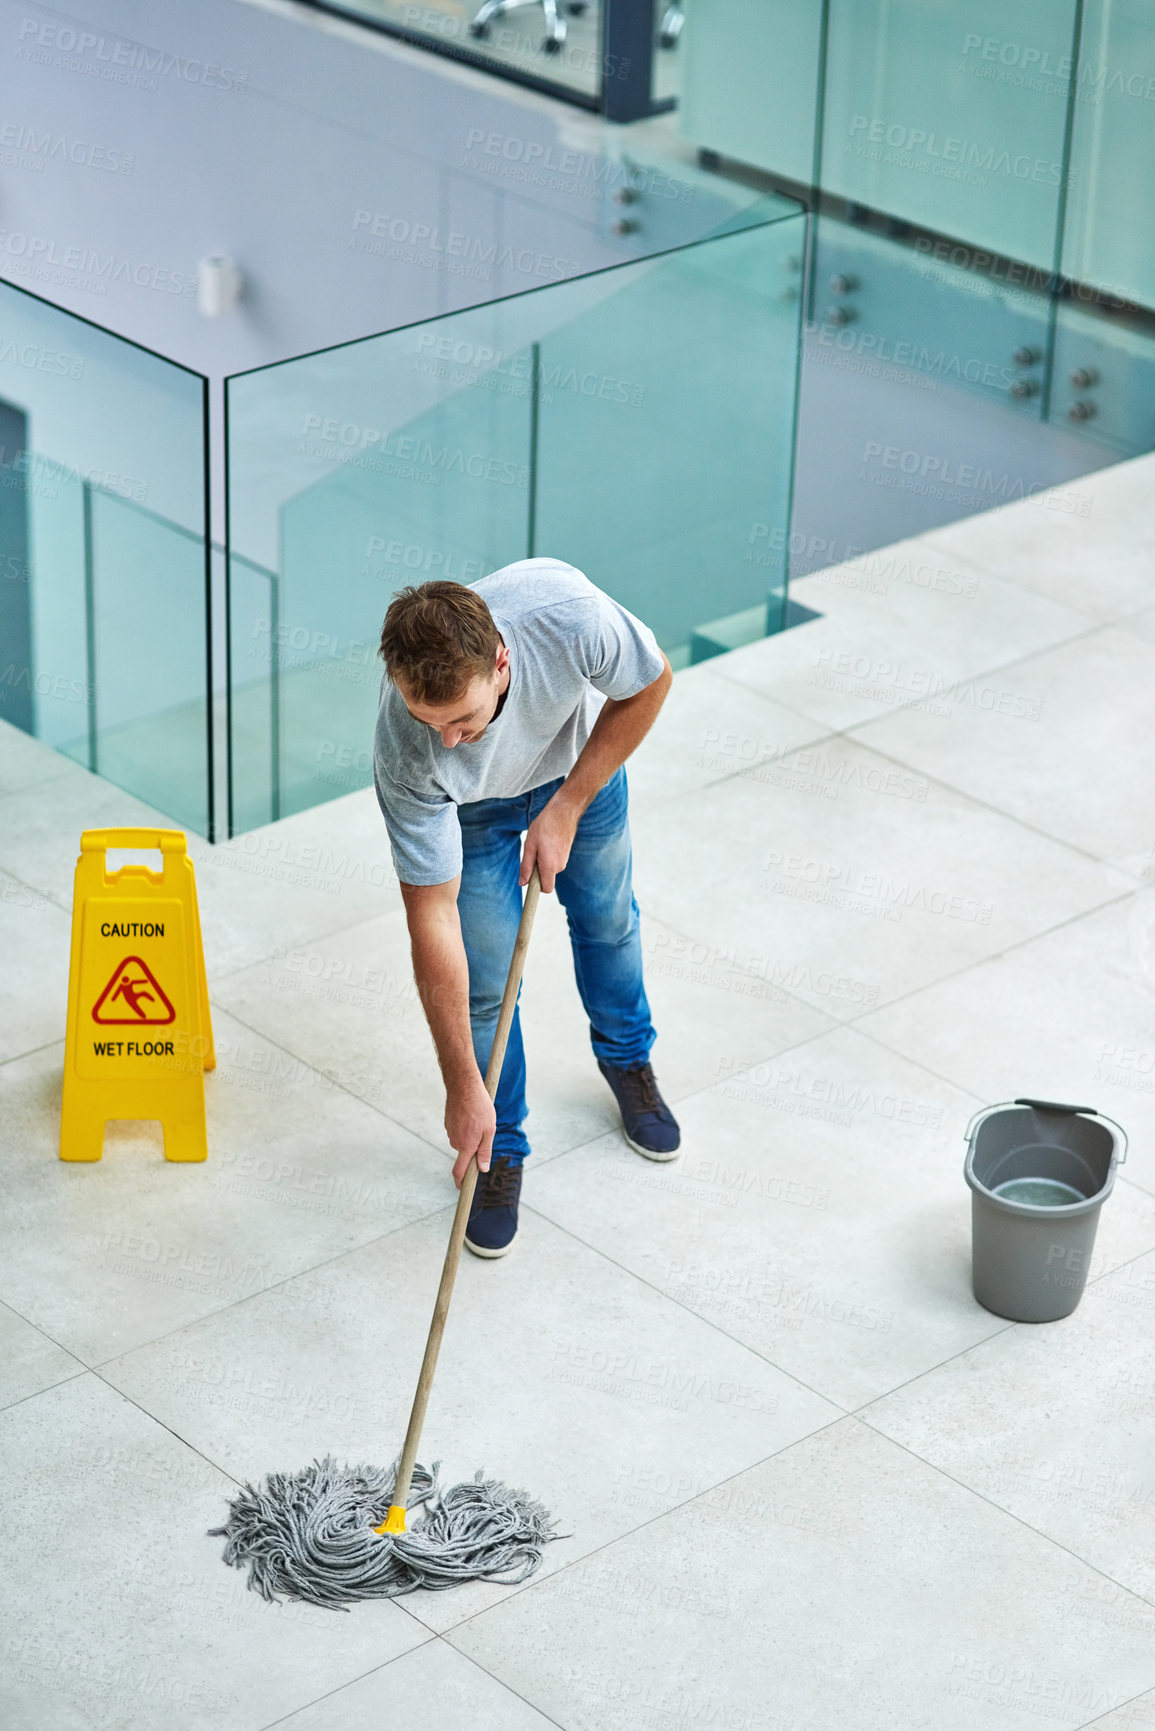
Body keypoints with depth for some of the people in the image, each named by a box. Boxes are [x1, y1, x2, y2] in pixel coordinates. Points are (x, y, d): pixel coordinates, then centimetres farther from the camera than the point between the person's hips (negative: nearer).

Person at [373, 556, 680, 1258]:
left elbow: (651, 682, -22)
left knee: (607, 917, 21)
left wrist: (566, 809, -21)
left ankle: (627, 1058, 51)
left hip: (580, 756, 2)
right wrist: (463, 1088, -31)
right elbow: (433, 919, -35)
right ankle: (499, 1148, 23)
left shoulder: (566, 612, -46)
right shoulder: (406, 753, -43)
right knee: (484, 979, -3)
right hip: (471, 805, -2)